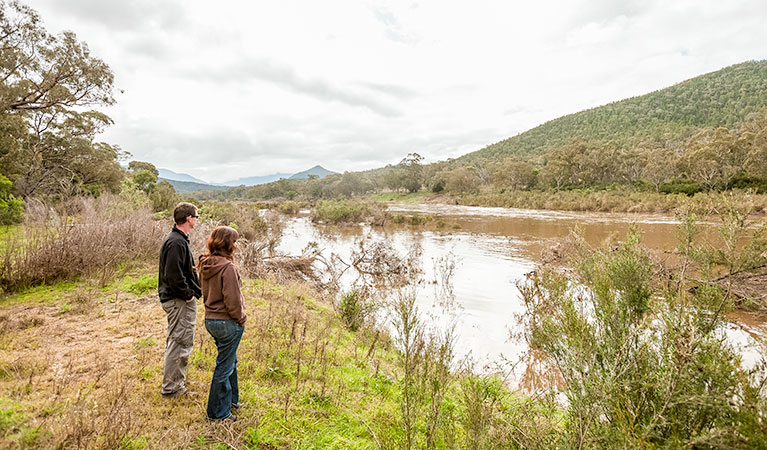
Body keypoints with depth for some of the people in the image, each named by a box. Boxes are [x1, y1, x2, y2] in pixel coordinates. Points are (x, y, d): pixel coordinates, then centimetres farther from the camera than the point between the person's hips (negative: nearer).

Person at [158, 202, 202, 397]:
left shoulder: (177, 239, 12)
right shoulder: (176, 242, -21)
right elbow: (173, 275, -27)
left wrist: (195, 290, 14)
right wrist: (188, 295, -17)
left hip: (178, 300, 11)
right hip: (179, 302, -11)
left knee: (176, 342, 21)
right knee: (179, 343, -1)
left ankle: (177, 380, 35)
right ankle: (171, 387, 11)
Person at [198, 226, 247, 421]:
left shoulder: (206, 264, 4)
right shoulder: (227, 267, -23)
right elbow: (232, 299, -22)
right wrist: (241, 318, -7)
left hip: (211, 319, 9)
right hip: (228, 322, -9)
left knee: (230, 361, 25)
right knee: (224, 367, 5)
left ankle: (231, 399, 40)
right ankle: (218, 412, 19)